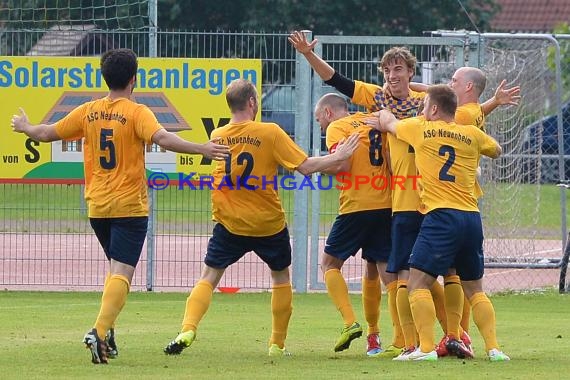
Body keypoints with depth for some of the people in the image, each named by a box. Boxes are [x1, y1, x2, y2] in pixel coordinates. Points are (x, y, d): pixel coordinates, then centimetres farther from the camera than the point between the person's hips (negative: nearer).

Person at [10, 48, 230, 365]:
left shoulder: (87, 112, 5)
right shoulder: (136, 113, -9)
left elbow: (47, 134, 15)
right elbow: (162, 138, -26)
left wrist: (25, 127, 36)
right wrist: (202, 150, -32)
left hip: (97, 206, 6)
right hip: (130, 206, -6)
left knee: (117, 267, 24)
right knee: (122, 273, -9)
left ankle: (106, 332, 17)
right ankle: (100, 332, -27)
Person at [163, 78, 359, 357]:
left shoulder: (218, 136, -2)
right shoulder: (270, 132, -12)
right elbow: (305, 166, -13)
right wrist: (338, 157, 0)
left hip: (229, 224, 1)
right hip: (269, 223, -1)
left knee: (208, 278, 5)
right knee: (281, 277, 20)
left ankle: (188, 329, -18)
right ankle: (278, 343, 22)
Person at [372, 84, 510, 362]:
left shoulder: (420, 129, 5)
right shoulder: (472, 135, 12)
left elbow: (386, 123, 25)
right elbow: (496, 150, 34)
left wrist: (384, 110, 47)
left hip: (441, 216, -5)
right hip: (472, 217, 5)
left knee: (418, 283, -5)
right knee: (474, 289, 16)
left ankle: (426, 348, -17)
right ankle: (493, 347, 7)